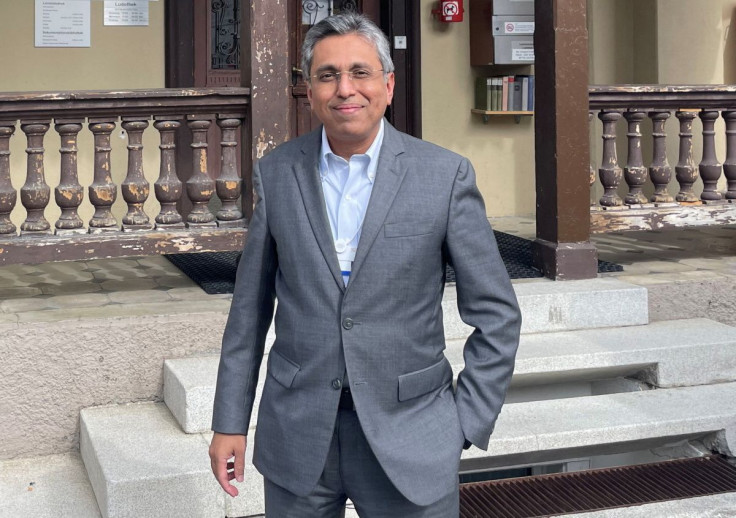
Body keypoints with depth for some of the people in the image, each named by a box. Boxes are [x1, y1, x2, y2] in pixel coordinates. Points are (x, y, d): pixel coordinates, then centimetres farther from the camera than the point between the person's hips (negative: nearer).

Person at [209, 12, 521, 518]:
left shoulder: (446, 175, -6)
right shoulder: (277, 173, 1)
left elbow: (497, 315, -2)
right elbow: (250, 308, 6)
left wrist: (467, 425, -5)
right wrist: (230, 422, 6)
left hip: (408, 436, -2)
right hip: (298, 436, 2)